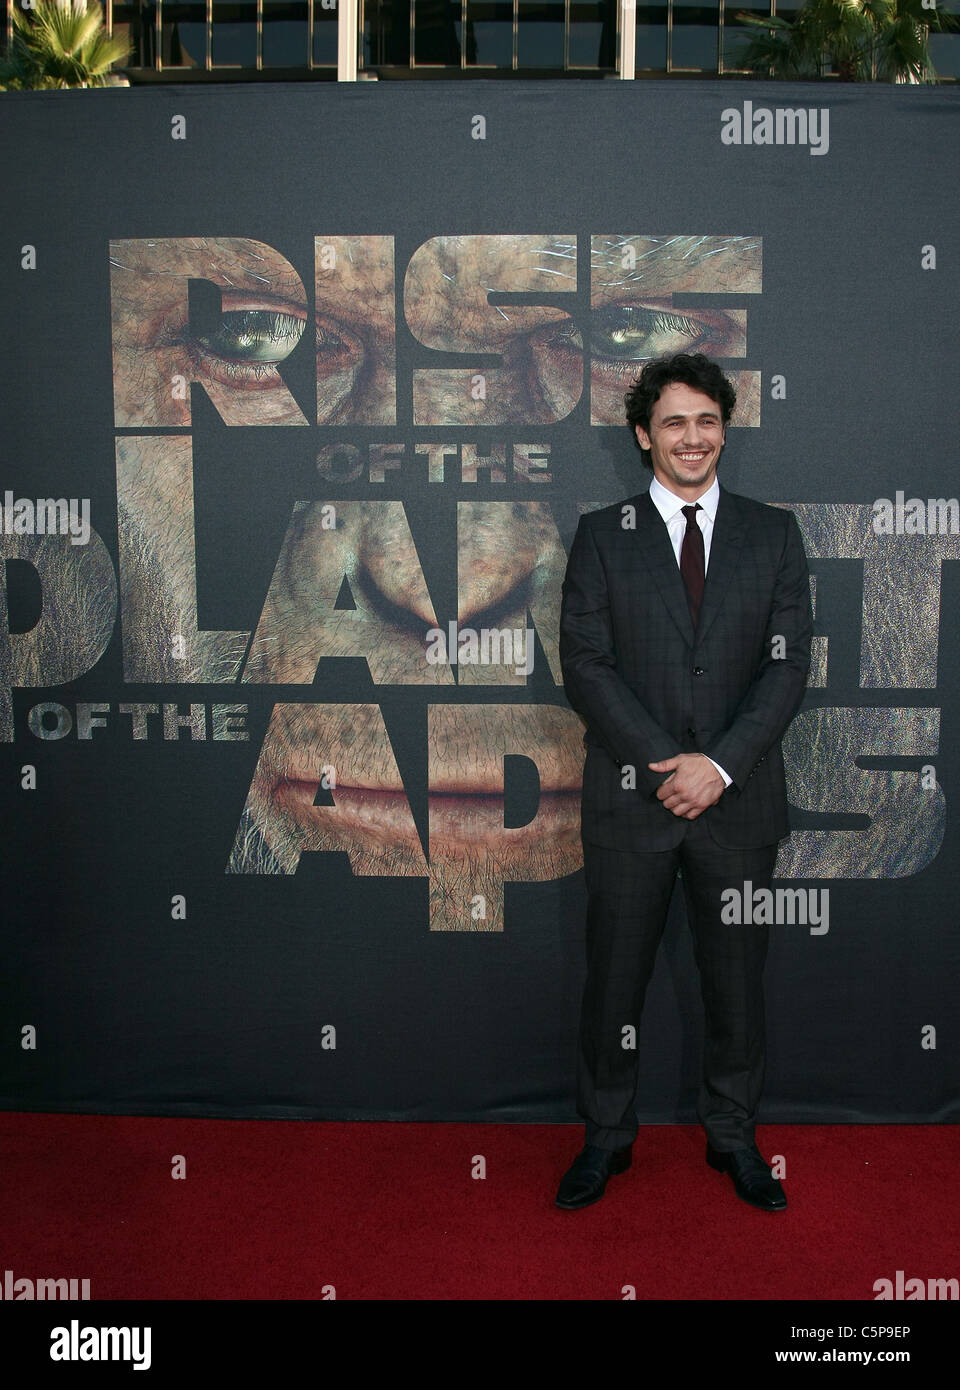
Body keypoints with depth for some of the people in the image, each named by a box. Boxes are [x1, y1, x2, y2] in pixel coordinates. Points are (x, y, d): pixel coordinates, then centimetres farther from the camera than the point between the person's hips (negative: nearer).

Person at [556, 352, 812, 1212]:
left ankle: (733, 1135, 31)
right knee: (614, 979, 9)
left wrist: (720, 764, -14)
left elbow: (789, 665, -2)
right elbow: (585, 665, -5)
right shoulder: (602, 536, 3)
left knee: (737, 978, 12)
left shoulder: (774, 534, 6)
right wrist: (664, 763, -14)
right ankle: (607, 1137, 27)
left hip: (740, 799, 1)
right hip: (630, 800, -1)